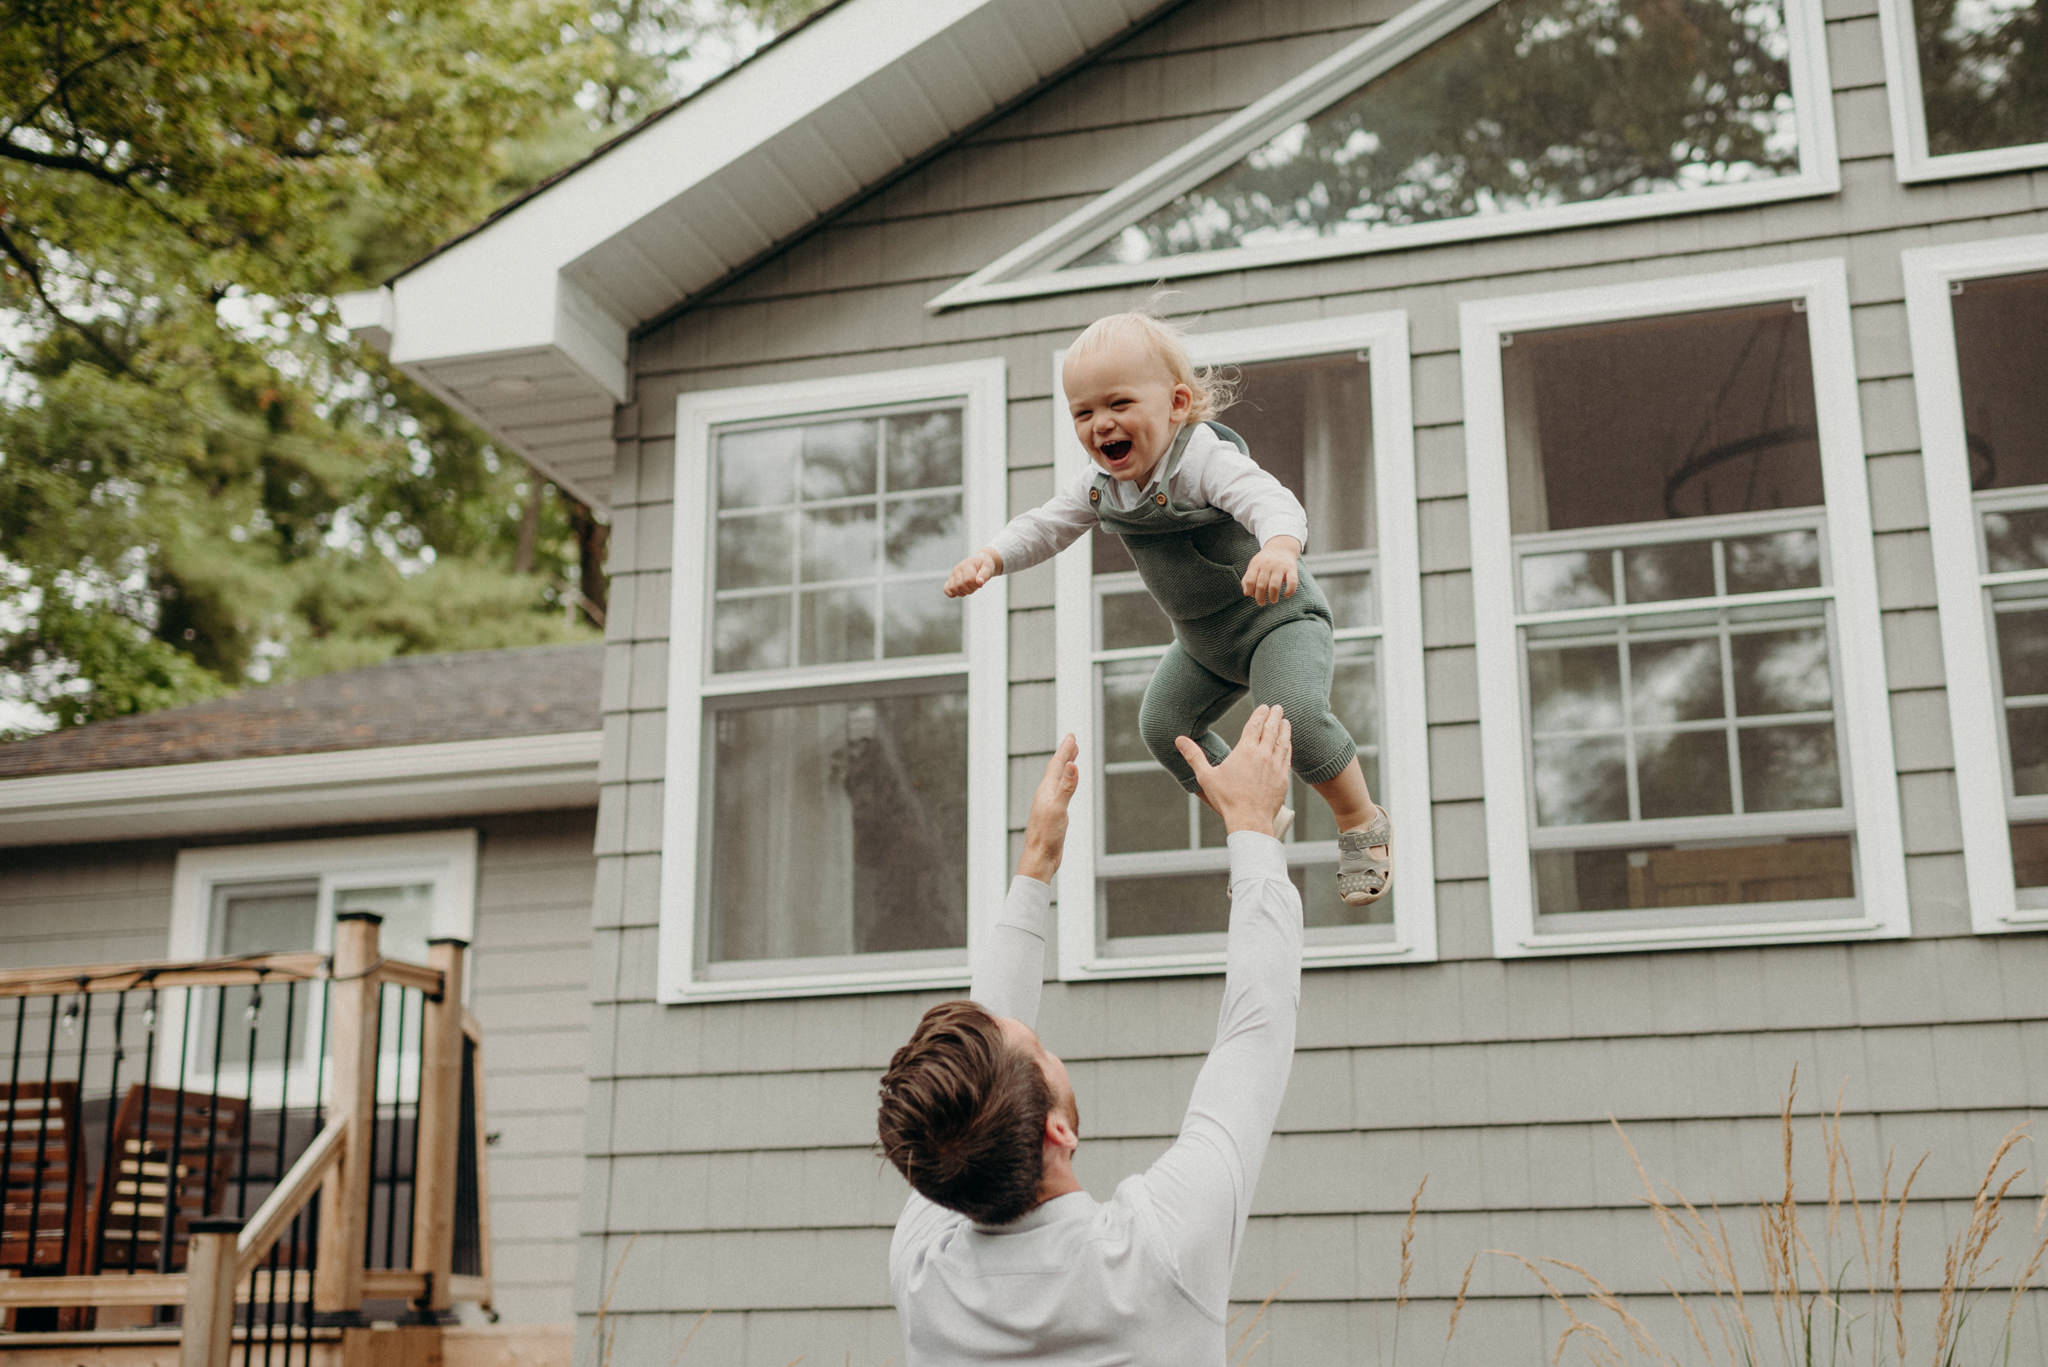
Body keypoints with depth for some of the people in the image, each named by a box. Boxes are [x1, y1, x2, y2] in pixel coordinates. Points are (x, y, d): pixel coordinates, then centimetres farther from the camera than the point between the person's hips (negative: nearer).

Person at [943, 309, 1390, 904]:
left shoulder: (1206, 460, -31)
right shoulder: (1098, 485, -7)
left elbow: (1273, 501, -47)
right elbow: (1046, 526, 0)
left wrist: (1279, 547, -71)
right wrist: (989, 557, -20)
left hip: (1277, 617, -8)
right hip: (1203, 641, 9)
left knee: (1294, 712, -29)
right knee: (1163, 727, 11)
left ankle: (1363, 825, -4)